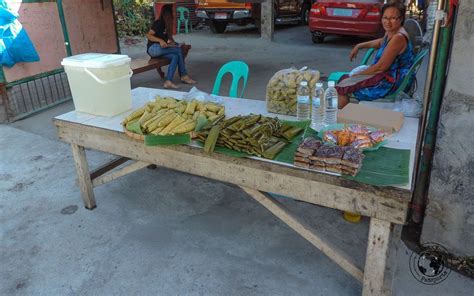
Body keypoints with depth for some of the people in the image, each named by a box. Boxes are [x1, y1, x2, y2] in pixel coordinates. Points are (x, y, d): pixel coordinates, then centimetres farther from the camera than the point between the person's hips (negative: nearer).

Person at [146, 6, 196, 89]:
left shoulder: (166, 25, 16)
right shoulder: (158, 23, -9)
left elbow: (168, 37, 18)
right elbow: (148, 35, -15)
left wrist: (170, 41, -5)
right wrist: (160, 40, -28)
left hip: (160, 49, 8)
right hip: (153, 48, -8)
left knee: (175, 56, -21)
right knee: (179, 50, -21)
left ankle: (168, 82, -30)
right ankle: (184, 76, -16)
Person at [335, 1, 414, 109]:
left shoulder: (398, 38, -24)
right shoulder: (391, 32, 6)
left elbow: (381, 67, -23)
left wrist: (358, 75, -12)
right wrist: (359, 46, 21)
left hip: (391, 82, -10)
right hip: (386, 75, 10)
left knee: (342, 87, -13)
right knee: (344, 79, 15)